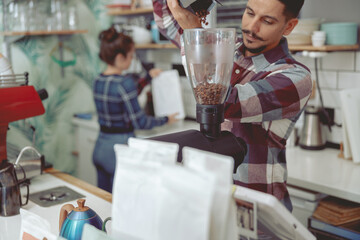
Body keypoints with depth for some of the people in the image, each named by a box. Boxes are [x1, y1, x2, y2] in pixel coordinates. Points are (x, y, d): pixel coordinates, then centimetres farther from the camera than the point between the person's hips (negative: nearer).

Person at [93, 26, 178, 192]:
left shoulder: (99, 80, 6)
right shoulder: (124, 82, -19)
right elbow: (139, 122, -15)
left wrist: (148, 78, 27)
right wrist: (166, 120, 0)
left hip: (100, 146, 9)